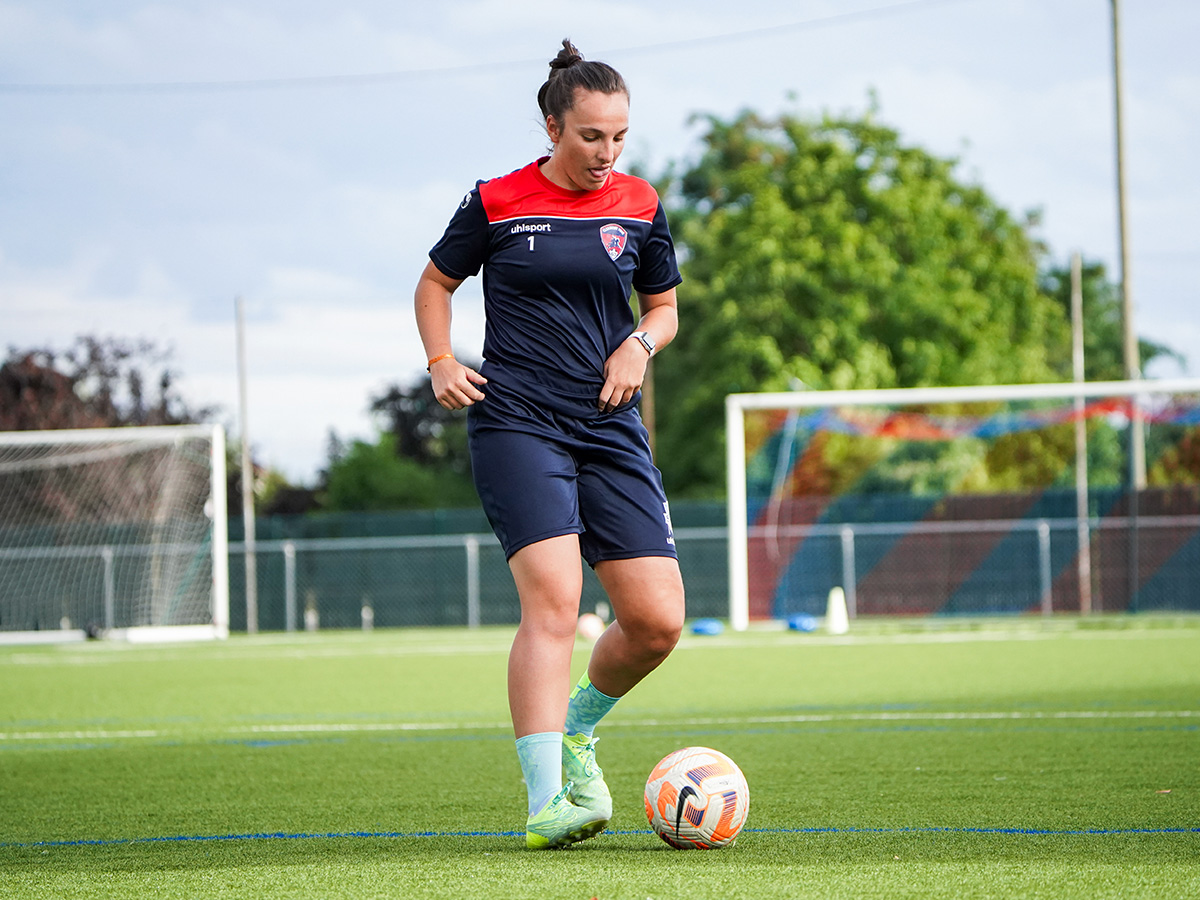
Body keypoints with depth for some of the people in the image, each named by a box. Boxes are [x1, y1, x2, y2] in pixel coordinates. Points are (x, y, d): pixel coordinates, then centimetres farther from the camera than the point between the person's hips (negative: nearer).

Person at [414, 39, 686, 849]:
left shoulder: (640, 206, 8)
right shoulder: (496, 204, 0)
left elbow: (663, 306, 21)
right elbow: (437, 282, 14)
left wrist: (640, 344, -1)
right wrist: (442, 364, -1)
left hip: (611, 430, 4)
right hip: (516, 424, -4)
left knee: (657, 622, -4)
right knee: (553, 600, -22)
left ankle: (577, 727, 27)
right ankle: (546, 803, -25)